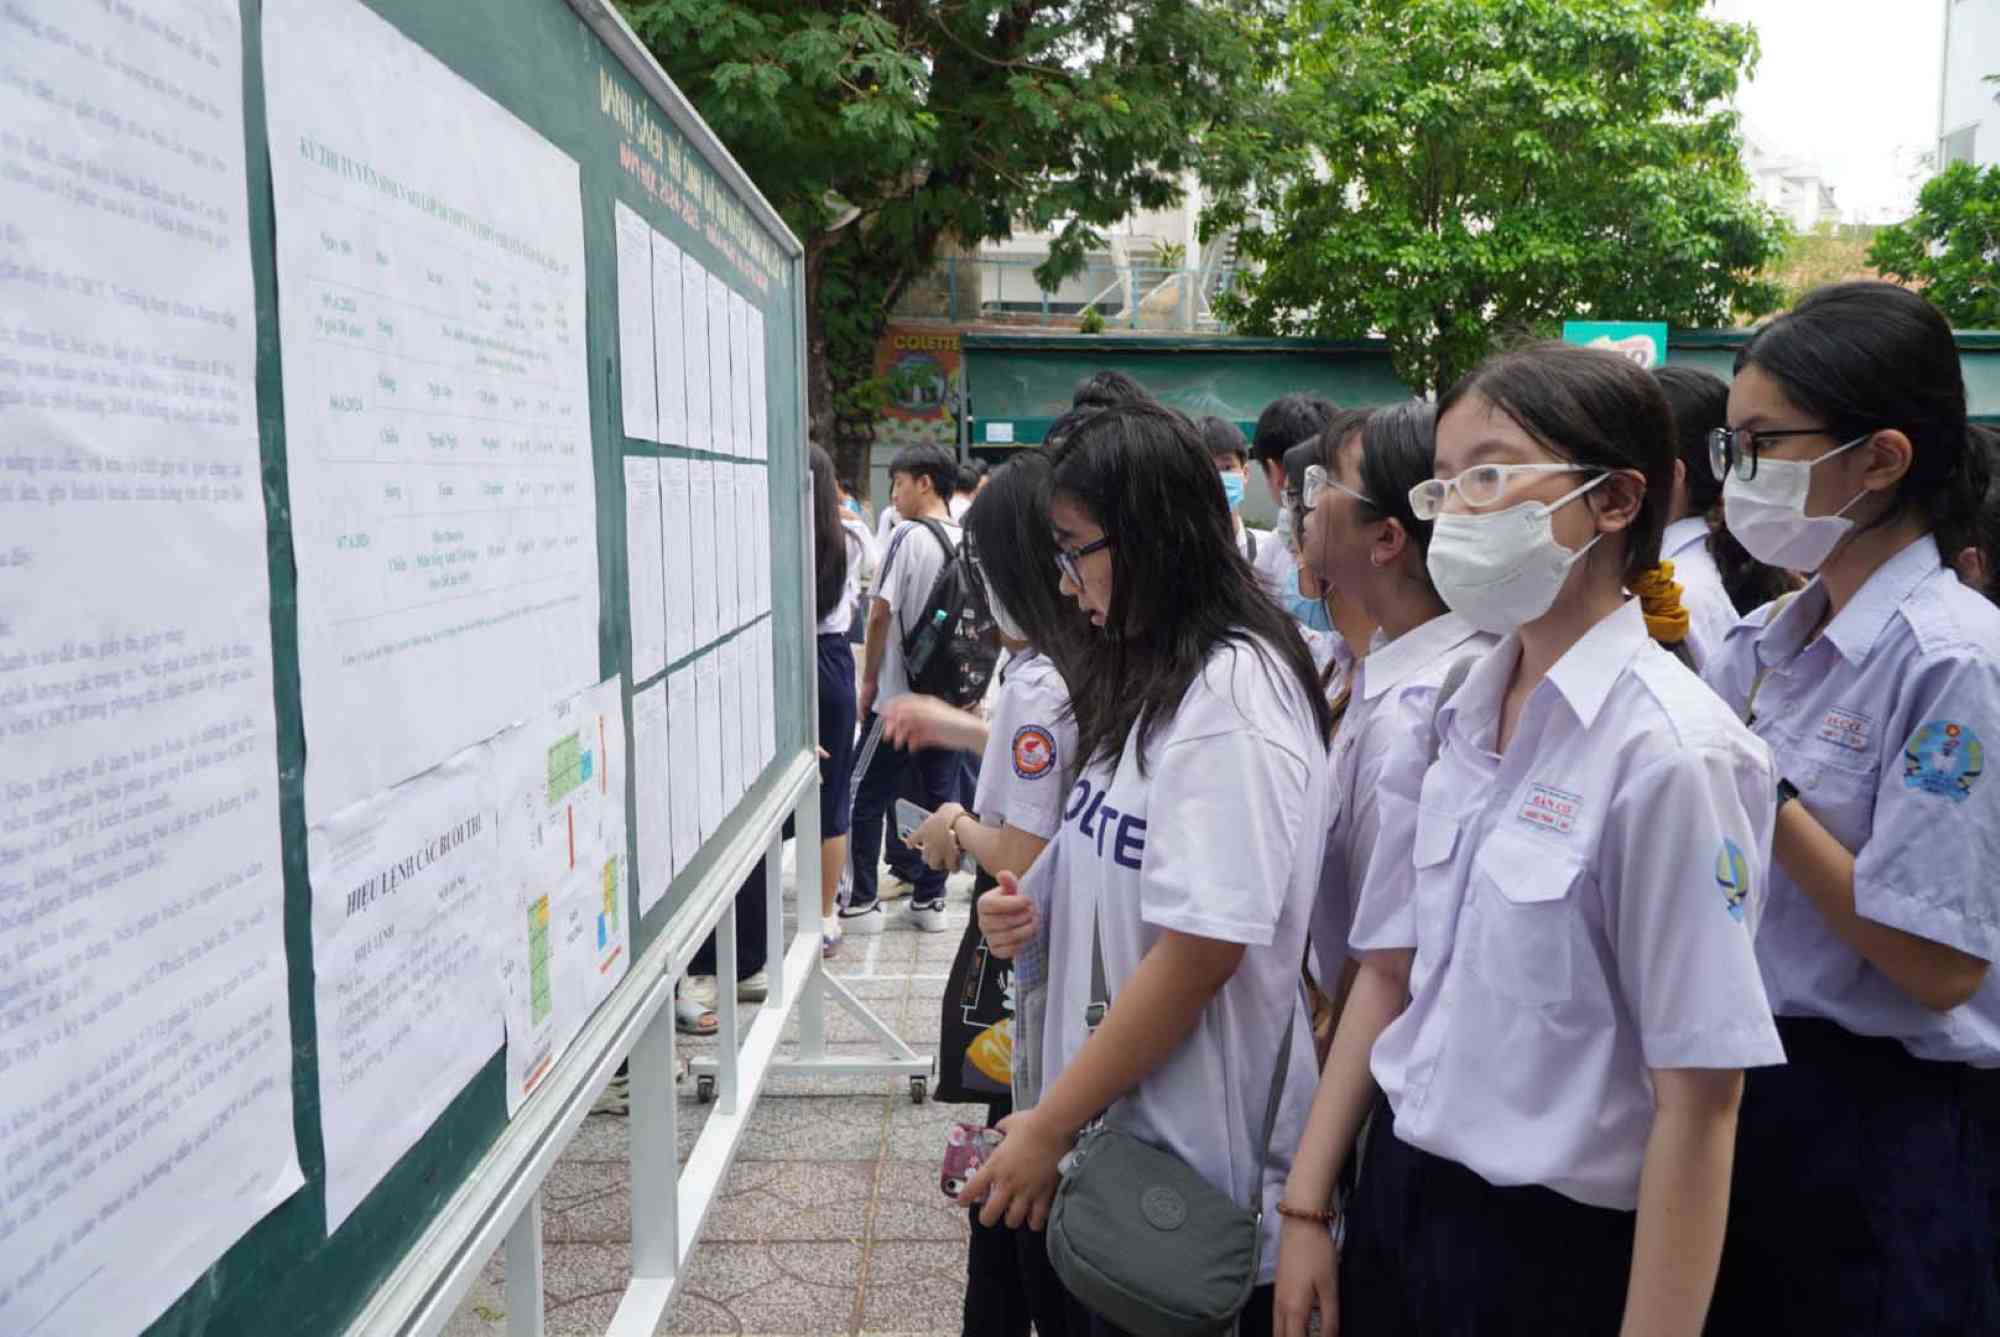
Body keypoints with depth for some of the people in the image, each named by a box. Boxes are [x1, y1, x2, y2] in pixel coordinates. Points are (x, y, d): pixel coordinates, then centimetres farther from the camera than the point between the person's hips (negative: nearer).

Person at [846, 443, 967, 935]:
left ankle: (862, 902, 10)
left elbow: (880, 616, -14)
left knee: (869, 799, 5)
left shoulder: (909, 537, -13)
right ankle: (930, 899, 16)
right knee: (939, 796, 11)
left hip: (897, 692, -6)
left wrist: (868, 680, -3)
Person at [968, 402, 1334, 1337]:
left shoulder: (1233, 692, -20)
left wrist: (1050, 1125, -16)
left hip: (1200, 1157, -8)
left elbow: (1201, 952, -23)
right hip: (1118, 1126, 8)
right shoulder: (1146, 674, 8)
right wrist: (1039, 913, -1)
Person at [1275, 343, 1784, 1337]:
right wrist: (1307, 1205, 6)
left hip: (1560, 1249, -5)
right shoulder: (1448, 716, -1)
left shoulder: (1668, 751, -20)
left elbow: (1698, 1102, -18)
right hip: (1397, 1199, 6)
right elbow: (1388, 969, 5)